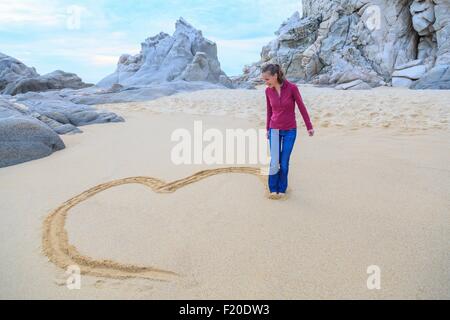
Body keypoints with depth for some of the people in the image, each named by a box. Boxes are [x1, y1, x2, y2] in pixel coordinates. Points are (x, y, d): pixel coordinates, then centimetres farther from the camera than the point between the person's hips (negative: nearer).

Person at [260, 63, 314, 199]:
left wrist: (309, 127, 0)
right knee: (274, 162, -3)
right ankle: (273, 189, 16)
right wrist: (267, 129, 15)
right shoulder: (268, 91, -5)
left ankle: (282, 188, 21)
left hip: (290, 130, -2)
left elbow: (301, 107, -6)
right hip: (274, 130, 2)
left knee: (284, 162, 2)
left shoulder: (292, 87, -15)